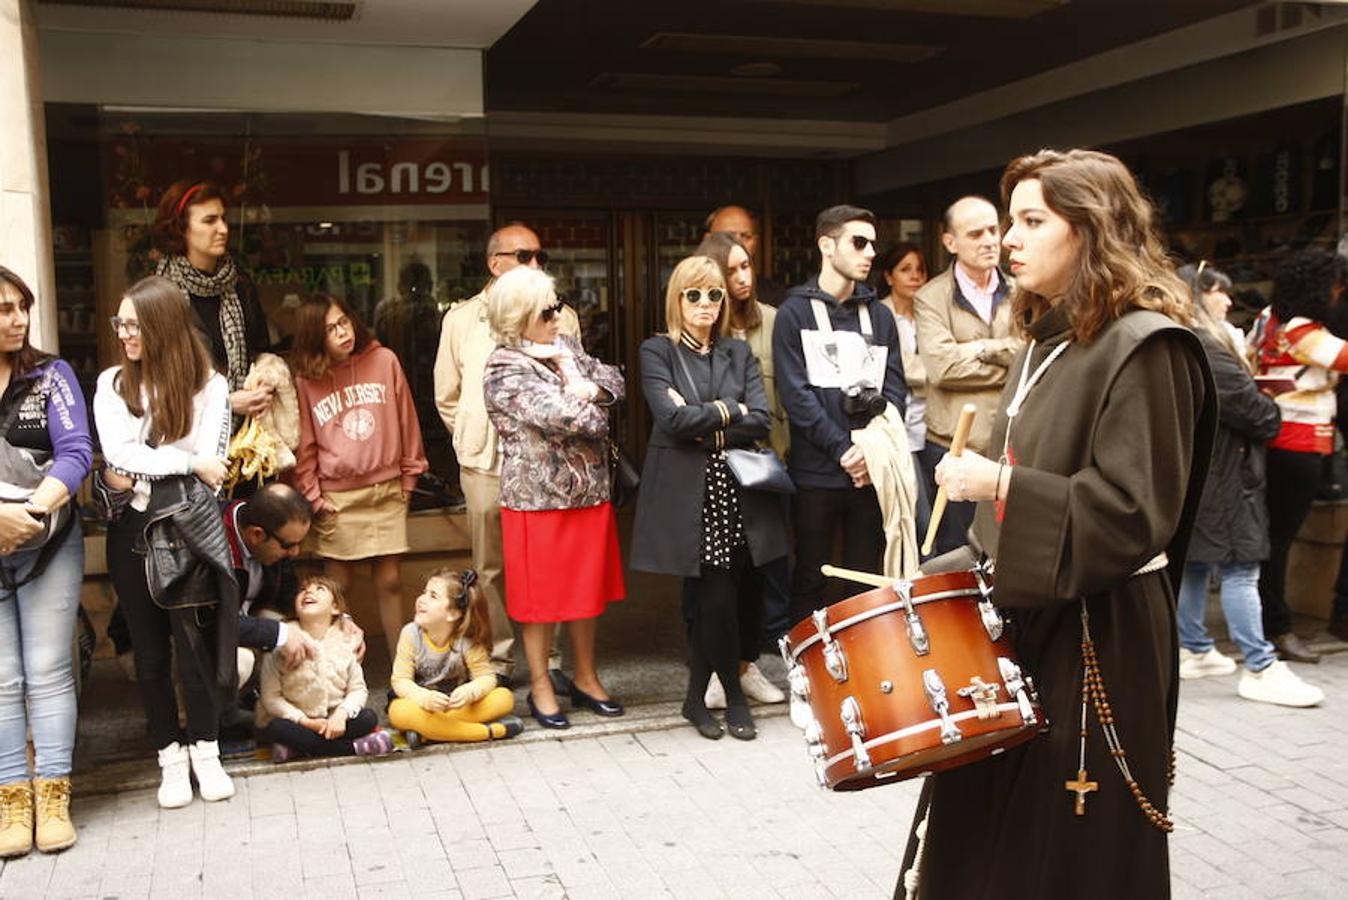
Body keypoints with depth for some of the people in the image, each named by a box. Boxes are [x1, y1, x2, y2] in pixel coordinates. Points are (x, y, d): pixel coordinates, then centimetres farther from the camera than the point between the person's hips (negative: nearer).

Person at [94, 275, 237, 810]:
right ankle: (170, 757, 19)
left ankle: (204, 752, 17)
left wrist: (139, 477, -14)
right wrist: (187, 464, -15)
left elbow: (210, 467, -13)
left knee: (195, 644, 2)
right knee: (150, 650, 8)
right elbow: (119, 457, -12)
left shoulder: (210, 386, -4)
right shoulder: (112, 383, 1)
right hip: (133, 532, 2)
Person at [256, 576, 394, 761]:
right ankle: (354, 747, -25)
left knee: (368, 718, -20)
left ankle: (297, 748, -20)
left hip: (332, 721, 3)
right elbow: (271, 697, -10)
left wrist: (341, 714, -19)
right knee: (277, 728, -33)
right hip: (295, 721, -3)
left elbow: (357, 689, 1)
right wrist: (305, 722, -20)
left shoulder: (344, 642, -1)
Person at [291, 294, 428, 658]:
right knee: (337, 587, 6)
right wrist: (312, 496, 0)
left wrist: (409, 474, 9)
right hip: (337, 498, 0)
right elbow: (304, 445, 3)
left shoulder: (384, 361, 0)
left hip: (386, 491, 1)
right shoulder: (306, 379, -1)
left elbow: (406, 420, 6)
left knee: (390, 582, 4)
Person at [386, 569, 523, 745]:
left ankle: (425, 731, -27)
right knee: (401, 712, -37)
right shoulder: (411, 633, -15)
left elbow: (486, 677, -13)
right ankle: (490, 731, -32)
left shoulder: (467, 640, -13)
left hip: (455, 704, 1)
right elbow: (400, 681, -17)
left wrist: (469, 692, -37)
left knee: (504, 698, -22)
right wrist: (426, 698, -38)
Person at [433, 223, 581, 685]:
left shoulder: (562, 318, 4)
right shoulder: (462, 319, 7)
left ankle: (550, 657, 15)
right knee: (491, 565, 7)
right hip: (486, 461, 1)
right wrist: (475, 440, 9)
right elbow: (447, 396, 14)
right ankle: (498, 658, 18)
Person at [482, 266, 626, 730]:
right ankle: (541, 686, 23)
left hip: (588, 493, 7)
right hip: (538, 499, -6)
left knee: (587, 590, 16)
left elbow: (613, 379, 3)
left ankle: (586, 679, 31)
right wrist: (585, 396, -5)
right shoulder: (504, 371, -16)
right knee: (543, 597, 7)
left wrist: (586, 387, -17)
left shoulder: (565, 346, 8)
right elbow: (562, 416, -24)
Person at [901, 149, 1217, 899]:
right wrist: (981, 562, 16)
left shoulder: (1146, 346, -15)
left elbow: (1134, 512, -21)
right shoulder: (1050, 340, 12)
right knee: (991, 834, 13)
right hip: (1022, 612, 8)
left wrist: (999, 485, -22)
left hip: (1096, 633, -8)